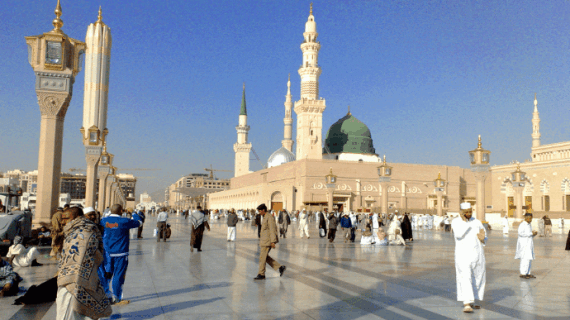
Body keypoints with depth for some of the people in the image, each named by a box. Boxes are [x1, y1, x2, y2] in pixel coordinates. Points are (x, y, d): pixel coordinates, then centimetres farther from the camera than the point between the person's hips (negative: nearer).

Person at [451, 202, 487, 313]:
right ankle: (466, 304, -20)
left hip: (477, 254, 5)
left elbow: (484, 239, 10)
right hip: (463, 254, -5)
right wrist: (464, 222, -23)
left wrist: (482, 239, -14)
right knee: (465, 278, -15)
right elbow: (458, 235, -22)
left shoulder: (477, 222, 7)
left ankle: (471, 301, 26)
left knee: (477, 279, 11)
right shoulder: (455, 222, -4)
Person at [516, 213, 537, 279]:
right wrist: (531, 233, -20)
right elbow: (520, 233, -23)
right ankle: (522, 274, -8)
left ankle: (528, 273, 14)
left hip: (529, 244, 9)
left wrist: (534, 234, 1)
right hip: (524, 244, -9)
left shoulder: (529, 225, 15)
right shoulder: (522, 224, -12)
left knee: (529, 259, 9)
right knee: (525, 259, -11)